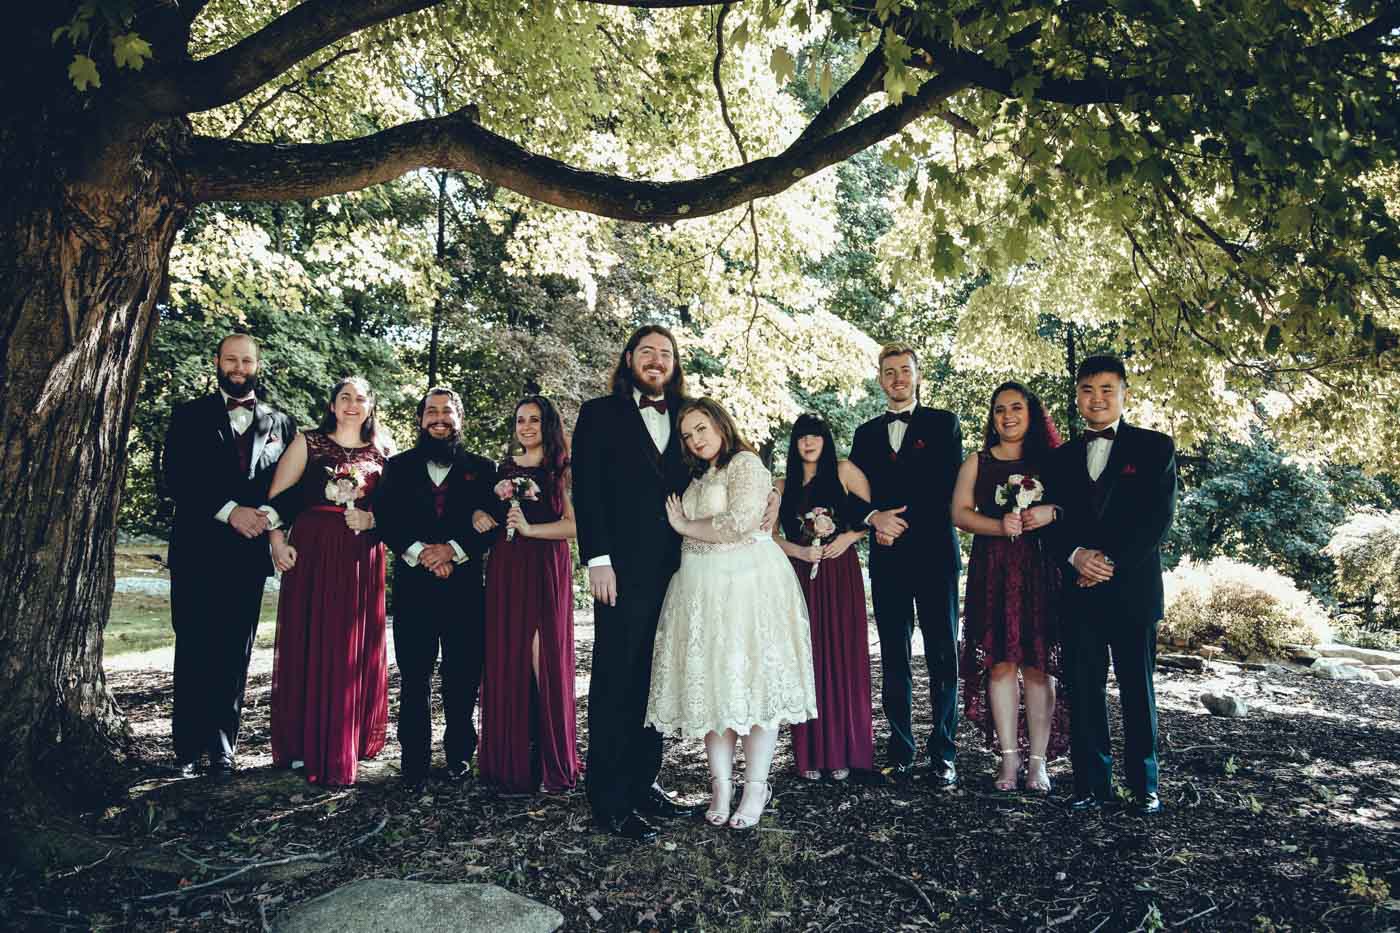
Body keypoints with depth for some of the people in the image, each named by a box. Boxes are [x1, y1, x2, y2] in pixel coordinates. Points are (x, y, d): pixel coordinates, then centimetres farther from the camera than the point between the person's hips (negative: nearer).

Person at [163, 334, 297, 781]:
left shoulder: (280, 423, 12)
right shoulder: (189, 416, 8)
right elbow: (176, 476, -4)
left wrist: (268, 517, -10)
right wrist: (229, 511, -15)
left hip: (249, 554, 1)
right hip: (197, 551, -1)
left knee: (235, 654, 5)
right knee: (194, 651, 3)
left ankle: (221, 748, 12)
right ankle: (188, 748, 13)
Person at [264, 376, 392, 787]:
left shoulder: (382, 452, 11)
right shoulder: (308, 443, 7)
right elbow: (277, 496, 2)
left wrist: (373, 518, -9)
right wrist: (277, 540, -9)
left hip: (362, 560, 1)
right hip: (312, 554, -1)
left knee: (354, 653, 5)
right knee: (308, 647, 1)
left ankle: (348, 743, 16)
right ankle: (306, 744, 12)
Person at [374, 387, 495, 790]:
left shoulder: (481, 468, 10)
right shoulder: (399, 466, 12)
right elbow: (384, 518, 2)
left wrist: (453, 549, -13)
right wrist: (419, 552, -13)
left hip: (465, 585, 0)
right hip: (412, 584, 0)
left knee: (463, 675, 4)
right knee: (413, 677, 3)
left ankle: (459, 752, 18)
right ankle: (414, 761, 13)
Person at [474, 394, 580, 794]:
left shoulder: (561, 469, 0)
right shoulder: (504, 467, 15)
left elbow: (575, 524, -9)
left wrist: (530, 528, -16)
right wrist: (482, 516, 3)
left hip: (547, 570, -5)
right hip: (505, 568, 5)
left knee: (544, 658, -6)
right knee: (505, 659, 4)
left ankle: (552, 763, 5)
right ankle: (510, 758, 14)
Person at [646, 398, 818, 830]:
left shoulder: (746, 464, -4)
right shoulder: (696, 477, 20)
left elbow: (738, 524, -16)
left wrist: (685, 527, -5)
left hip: (746, 581, -7)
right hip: (700, 585, 7)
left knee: (752, 677, -4)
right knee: (710, 681, 3)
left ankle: (756, 786, 3)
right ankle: (721, 782, 9)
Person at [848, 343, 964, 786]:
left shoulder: (943, 423, 7)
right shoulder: (866, 433, 17)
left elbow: (949, 488, -2)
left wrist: (901, 522, -8)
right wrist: (874, 517, -9)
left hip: (934, 554, -3)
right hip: (888, 558, 3)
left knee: (942, 657, -1)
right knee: (894, 659, 5)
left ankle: (943, 755, 6)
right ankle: (900, 753, 11)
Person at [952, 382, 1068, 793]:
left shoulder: (1050, 460, 11)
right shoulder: (977, 462, 13)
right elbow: (960, 512, 4)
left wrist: (1052, 513, -13)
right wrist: (1001, 526, -12)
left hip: (1041, 572, -1)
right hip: (992, 573, 1)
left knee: (1038, 663, -2)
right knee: (1000, 662, -2)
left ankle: (1038, 761, 6)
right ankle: (1009, 759, 5)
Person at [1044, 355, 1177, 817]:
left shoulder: (1155, 447, 3)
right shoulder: (1062, 457, 14)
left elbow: (1159, 518, -6)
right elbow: (1053, 521, 9)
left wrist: (1110, 562, -13)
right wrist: (1075, 555, -11)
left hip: (1132, 588, -3)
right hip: (1079, 589, 3)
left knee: (1137, 689, 6)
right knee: (1083, 690, 5)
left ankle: (1144, 784, 18)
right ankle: (1091, 782, 14)